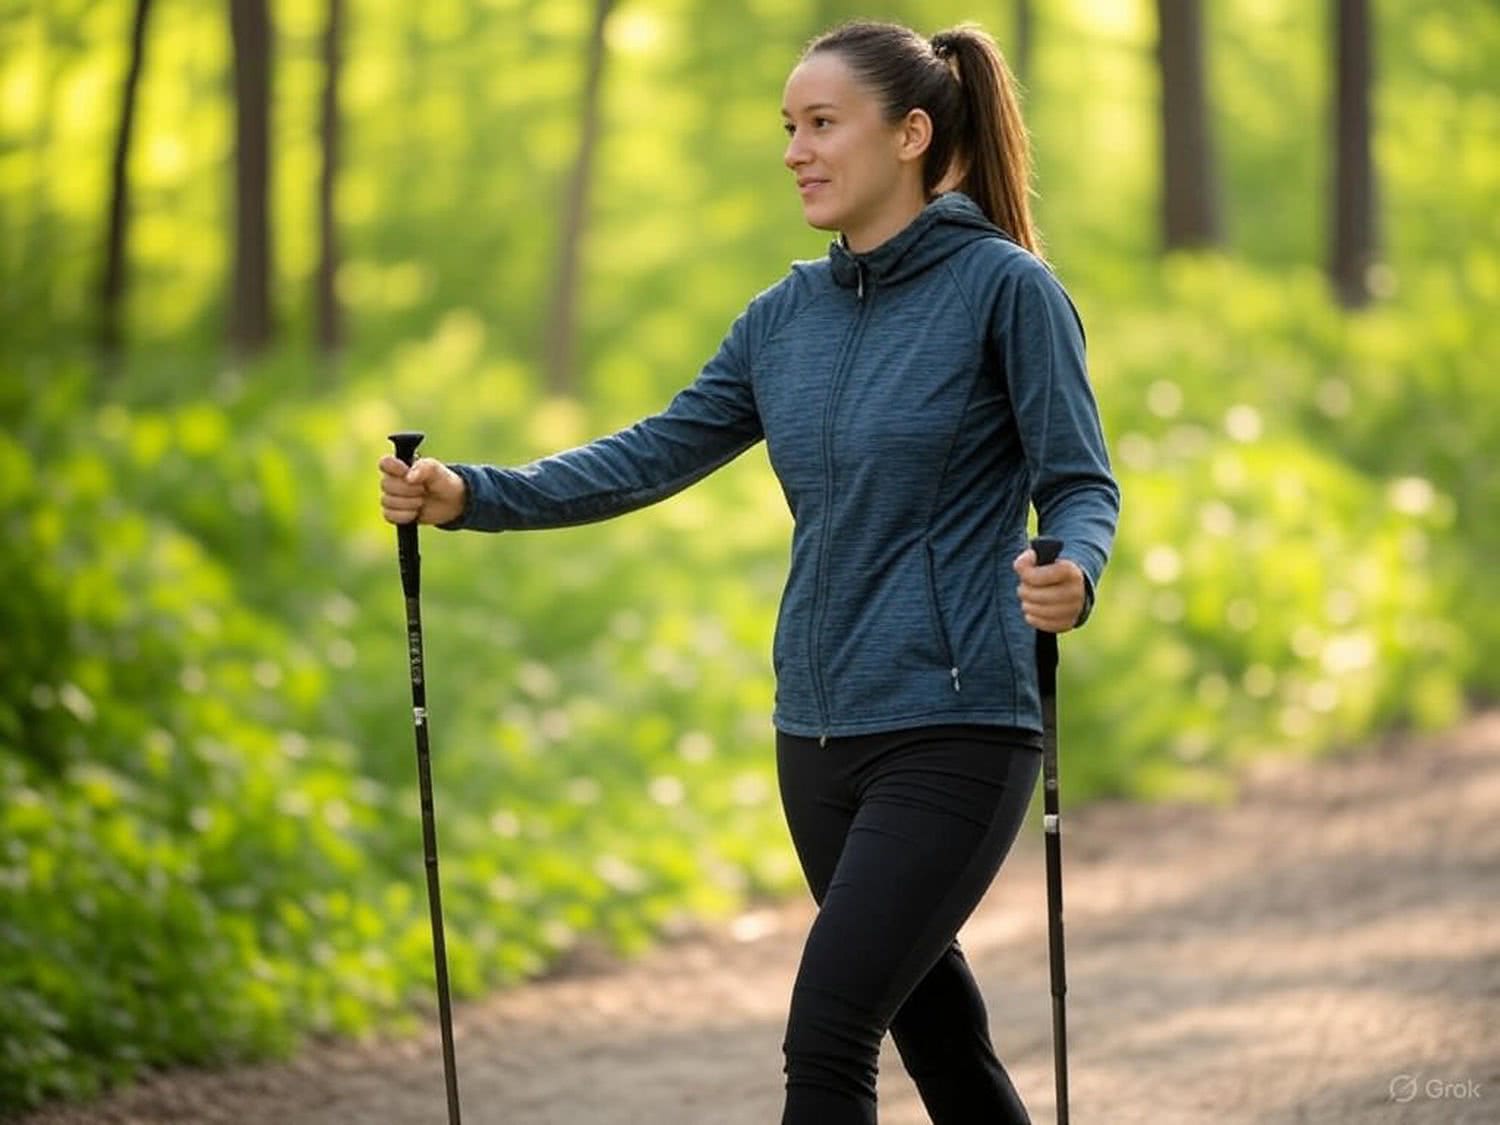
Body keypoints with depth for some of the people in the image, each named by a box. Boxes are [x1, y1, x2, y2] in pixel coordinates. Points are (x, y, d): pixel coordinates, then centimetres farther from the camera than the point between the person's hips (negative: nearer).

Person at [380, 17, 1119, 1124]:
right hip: (821, 731, 7)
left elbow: (1081, 487, -9)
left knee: (826, 1035, -15)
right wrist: (473, 496, -2)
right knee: (932, 1027, 15)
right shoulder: (788, 315, 11)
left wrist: (1072, 578, -31)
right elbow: (658, 453, 9)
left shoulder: (1006, 289, -7)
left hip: (956, 730, -7)